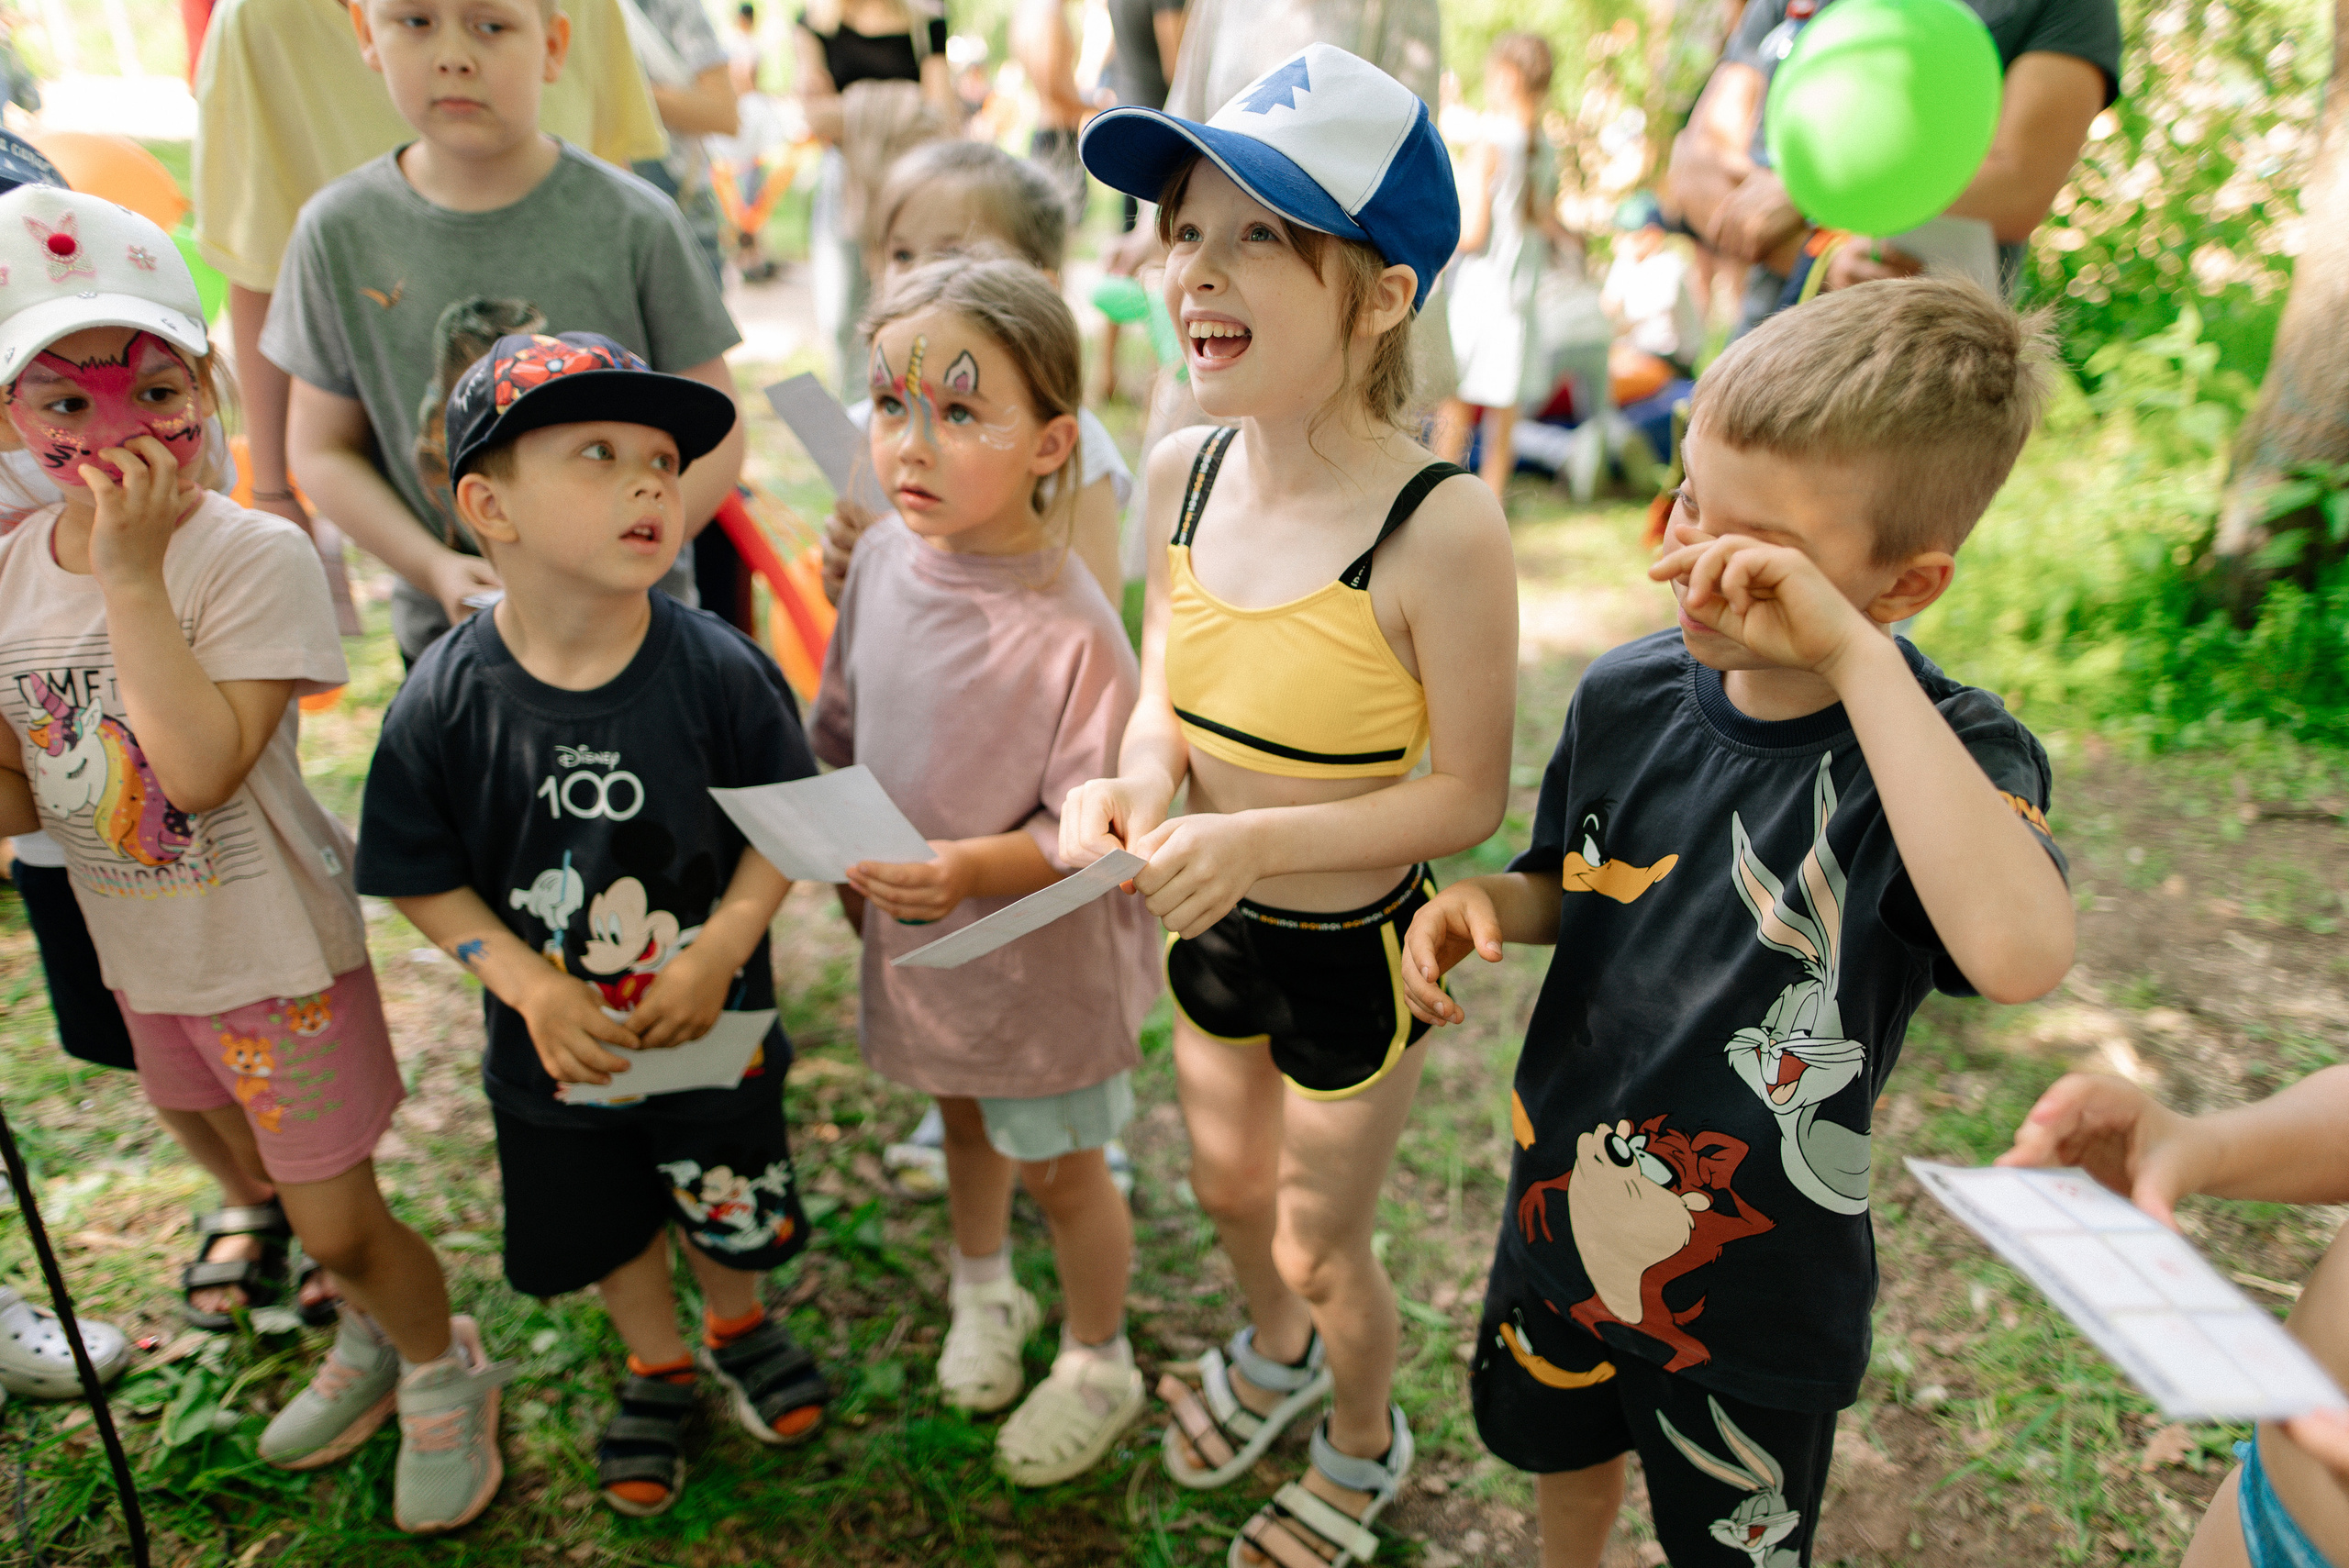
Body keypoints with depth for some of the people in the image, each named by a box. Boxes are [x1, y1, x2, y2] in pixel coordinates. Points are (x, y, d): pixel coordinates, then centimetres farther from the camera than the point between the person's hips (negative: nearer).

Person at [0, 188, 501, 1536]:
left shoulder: (255, 555, -22)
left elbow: (203, 769, -33)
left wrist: (134, 576, -32)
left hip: (281, 954, -7)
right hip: (146, 958, 7)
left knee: (336, 1223, 3)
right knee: (263, 1182, 25)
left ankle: (445, 1369, 33)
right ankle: (373, 1342, 51)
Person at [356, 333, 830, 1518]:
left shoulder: (719, 670, -20)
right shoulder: (444, 702, -19)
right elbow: (423, 880, -9)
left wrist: (720, 951, -20)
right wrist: (531, 986, -19)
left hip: (712, 1030, 0)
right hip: (560, 1052, 1)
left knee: (733, 1215, 22)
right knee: (604, 1230, 24)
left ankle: (737, 1329, 56)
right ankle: (656, 1366, 54)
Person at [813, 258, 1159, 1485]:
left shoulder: (1070, 629, -30)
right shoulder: (883, 558, -9)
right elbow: (842, 728, 7)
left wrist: (974, 868, -37)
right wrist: (845, 856, 4)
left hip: (1047, 959, -6)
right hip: (917, 938, 6)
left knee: (1060, 1167, 16)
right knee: (966, 1120, 29)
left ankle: (1097, 1363, 44)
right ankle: (981, 1292, 58)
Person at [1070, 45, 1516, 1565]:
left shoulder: (1441, 528, -29)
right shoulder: (1182, 471, -10)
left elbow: (1468, 795, -21)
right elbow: (1170, 702, 1)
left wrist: (1258, 839, -31)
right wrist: (1131, 787, -20)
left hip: (1355, 959, -5)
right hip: (1213, 933, 6)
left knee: (1320, 1245, 18)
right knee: (1230, 1185, 29)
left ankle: (1366, 1445, 53)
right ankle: (1273, 1352, 64)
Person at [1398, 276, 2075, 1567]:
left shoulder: (1947, 752, -26)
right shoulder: (1629, 695, -12)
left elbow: (2020, 954, -49)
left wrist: (1856, 657, -46)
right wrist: (1489, 905, -18)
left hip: (1758, 1282, -4)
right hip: (1565, 1203, 4)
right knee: (1560, 1450, 31)